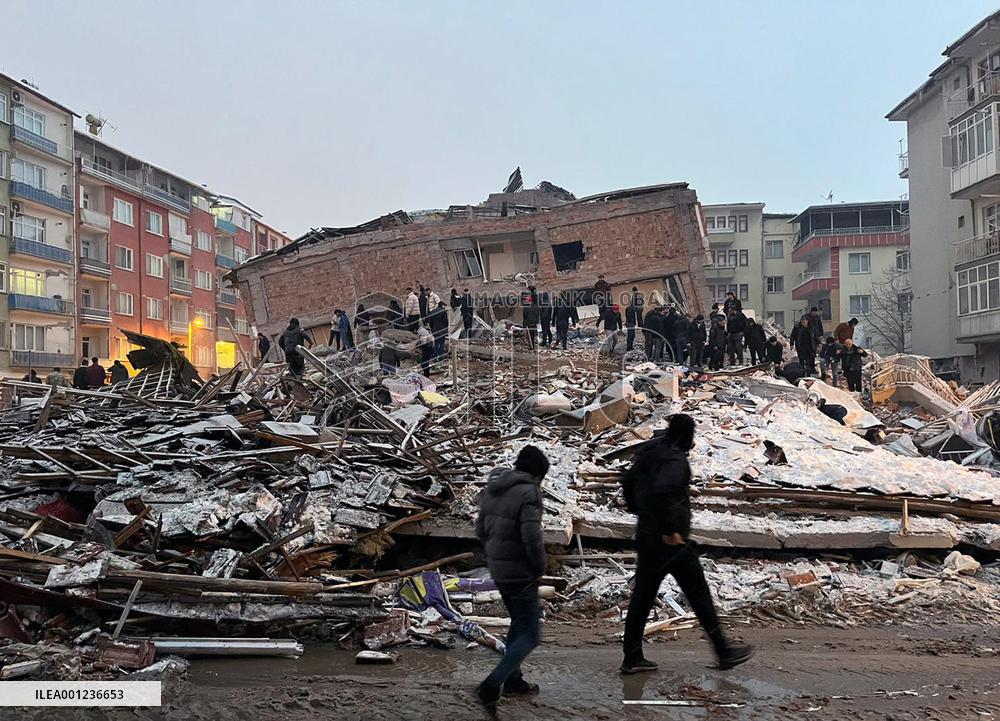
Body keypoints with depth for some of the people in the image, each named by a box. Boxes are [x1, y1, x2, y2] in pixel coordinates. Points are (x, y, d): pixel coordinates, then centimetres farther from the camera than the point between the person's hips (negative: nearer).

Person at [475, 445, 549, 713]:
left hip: (497, 570, 8)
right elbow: (532, 538, -25)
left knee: (519, 624, 26)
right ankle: (491, 686, -11)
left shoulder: (492, 488, 5)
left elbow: (481, 529, 11)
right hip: (521, 573, -8)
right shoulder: (528, 493, -19)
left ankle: (513, 680, 35)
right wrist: (540, 567, -9)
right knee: (529, 636, 0)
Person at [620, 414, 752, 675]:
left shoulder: (649, 452, 10)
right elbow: (662, 491, -33)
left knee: (642, 596, 10)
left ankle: (632, 658, 13)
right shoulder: (675, 458, -17)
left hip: (645, 537, 9)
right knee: (699, 595, 3)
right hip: (672, 542, -8)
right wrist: (669, 530, -25)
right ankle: (724, 652, 13)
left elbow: (628, 482, 21)